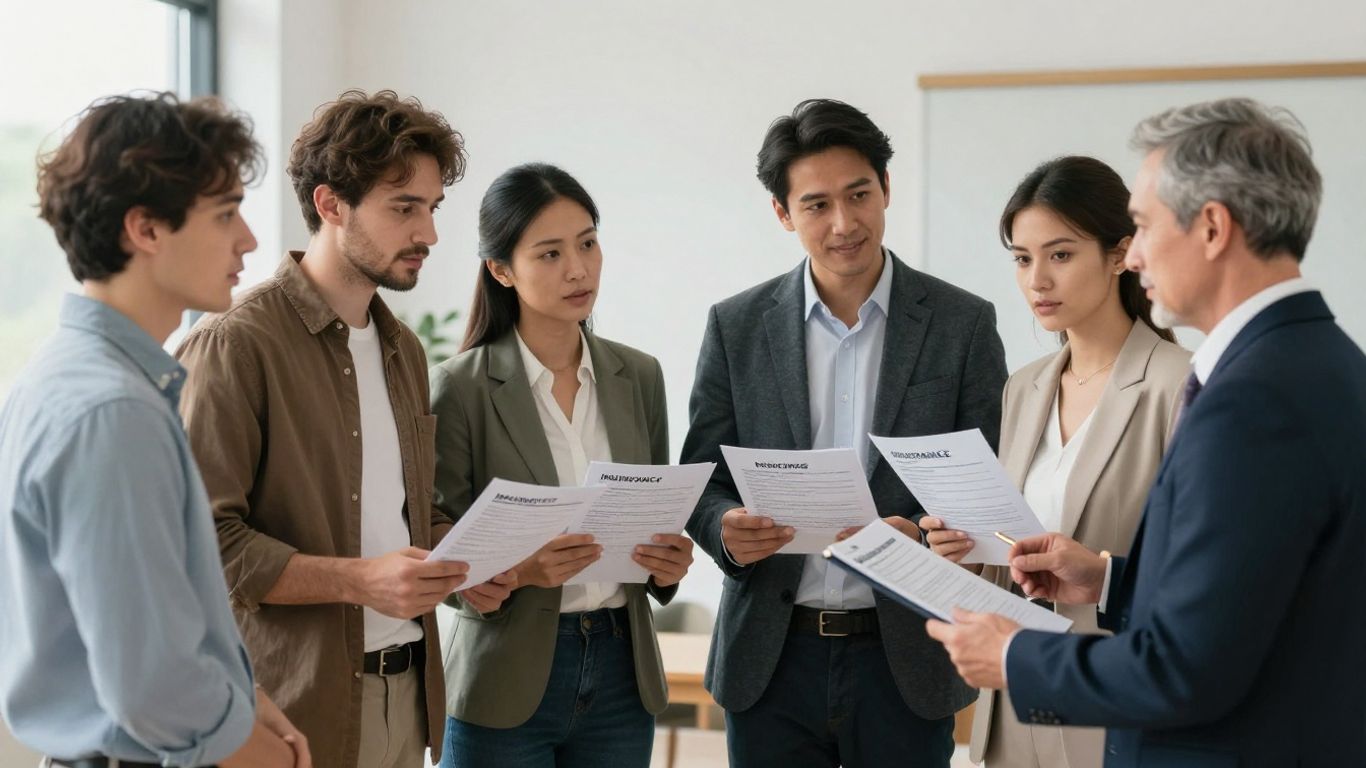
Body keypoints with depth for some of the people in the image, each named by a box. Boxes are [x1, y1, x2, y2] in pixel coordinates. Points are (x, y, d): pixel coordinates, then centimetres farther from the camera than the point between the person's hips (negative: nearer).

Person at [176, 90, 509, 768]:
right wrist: (358, 579, -23)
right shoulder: (237, 344, -11)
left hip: (406, 692, 7)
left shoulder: (403, 351, 15)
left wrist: (462, 560, 0)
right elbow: (201, 540, -17)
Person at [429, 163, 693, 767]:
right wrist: (517, 570, -24)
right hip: (508, 682, -4)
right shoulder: (460, 388, -7)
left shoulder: (638, 376, 6)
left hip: (622, 671, 4)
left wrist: (668, 562, -7)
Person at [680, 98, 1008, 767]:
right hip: (771, 660, 1)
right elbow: (700, 483, 6)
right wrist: (729, 530, -16)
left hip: (904, 660, -1)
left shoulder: (963, 324, -1)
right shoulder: (736, 327, 3)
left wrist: (921, 536, -19)